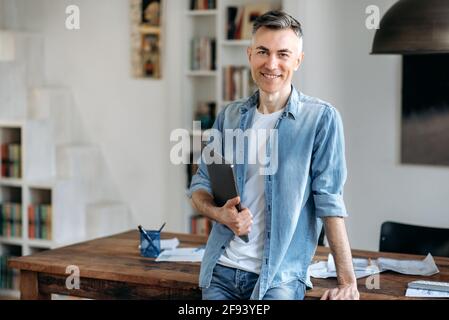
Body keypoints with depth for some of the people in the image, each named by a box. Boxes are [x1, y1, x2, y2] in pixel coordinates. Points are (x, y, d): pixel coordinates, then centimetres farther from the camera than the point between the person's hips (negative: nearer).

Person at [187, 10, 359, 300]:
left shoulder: (321, 118, -7)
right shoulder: (230, 116, 7)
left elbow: (329, 202, -11)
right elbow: (201, 184, 12)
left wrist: (347, 281, -16)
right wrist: (219, 213, -11)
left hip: (280, 276, -4)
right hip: (220, 269, 4)